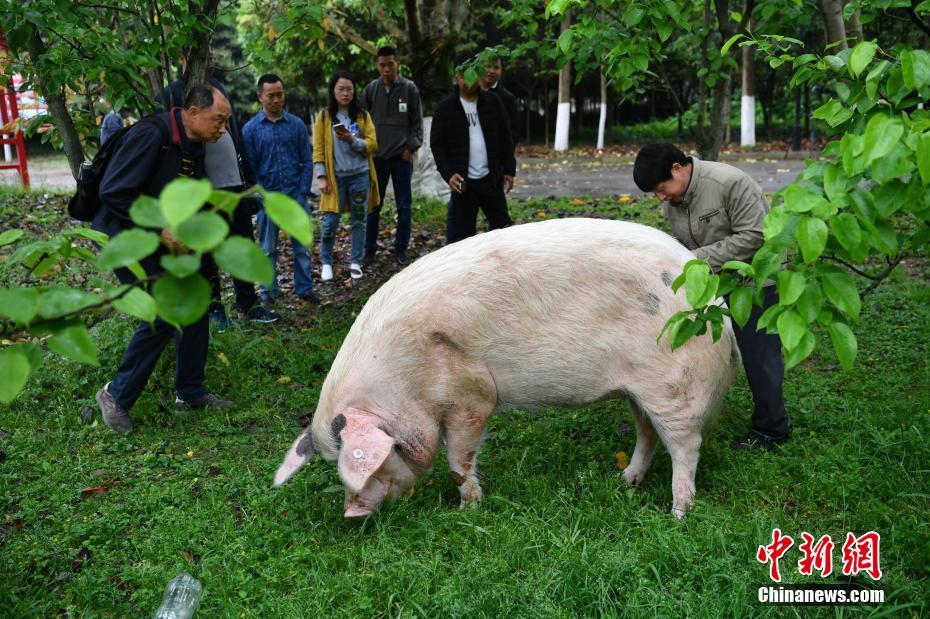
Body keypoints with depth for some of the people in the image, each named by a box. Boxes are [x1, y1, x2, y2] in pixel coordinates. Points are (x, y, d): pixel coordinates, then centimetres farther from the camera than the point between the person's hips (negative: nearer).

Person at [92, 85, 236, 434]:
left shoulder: (194, 146, 5)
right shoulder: (150, 136, -23)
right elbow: (113, 192, -27)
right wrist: (160, 231, -26)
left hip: (165, 239, 9)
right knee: (165, 315, -16)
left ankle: (190, 393, 20)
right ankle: (116, 395, 3)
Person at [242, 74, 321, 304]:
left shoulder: (297, 125, 2)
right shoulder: (251, 129, 0)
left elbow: (307, 161, 3)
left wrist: (302, 192, -5)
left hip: (296, 195, 1)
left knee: (302, 245, 6)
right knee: (268, 248, 9)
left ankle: (305, 288, 18)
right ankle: (269, 292, 20)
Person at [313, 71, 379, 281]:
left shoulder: (363, 115, 5)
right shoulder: (324, 116, 1)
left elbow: (372, 144, -1)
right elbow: (318, 149, 0)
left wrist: (352, 140, -18)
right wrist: (321, 177, -8)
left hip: (360, 175, 2)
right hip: (336, 177, -1)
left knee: (359, 221, 7)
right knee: (330, 222, -1)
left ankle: (355, 262, 18)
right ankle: (326, 263, 15)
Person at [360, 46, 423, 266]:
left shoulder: (409, 88, 0)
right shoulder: (370, 90, 3)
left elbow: (417, 122, 2)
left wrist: (411, 147, -7)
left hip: (402, 157, -1)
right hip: (377, 157, 1)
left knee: (404, 206, 4)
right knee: (373, 206, 6)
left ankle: (401, 248, 15)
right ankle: (370, 249, 15)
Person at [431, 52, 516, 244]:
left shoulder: (492, 103, 6)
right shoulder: (445, 107, 0)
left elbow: (505, 139, 10)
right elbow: (437, 144, -1)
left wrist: (509, 170, 5)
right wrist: (448, 174, -13)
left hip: (492, 178, 2)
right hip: (463, 181, -2)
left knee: (502, 226, 7)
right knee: (462, 232, 3)